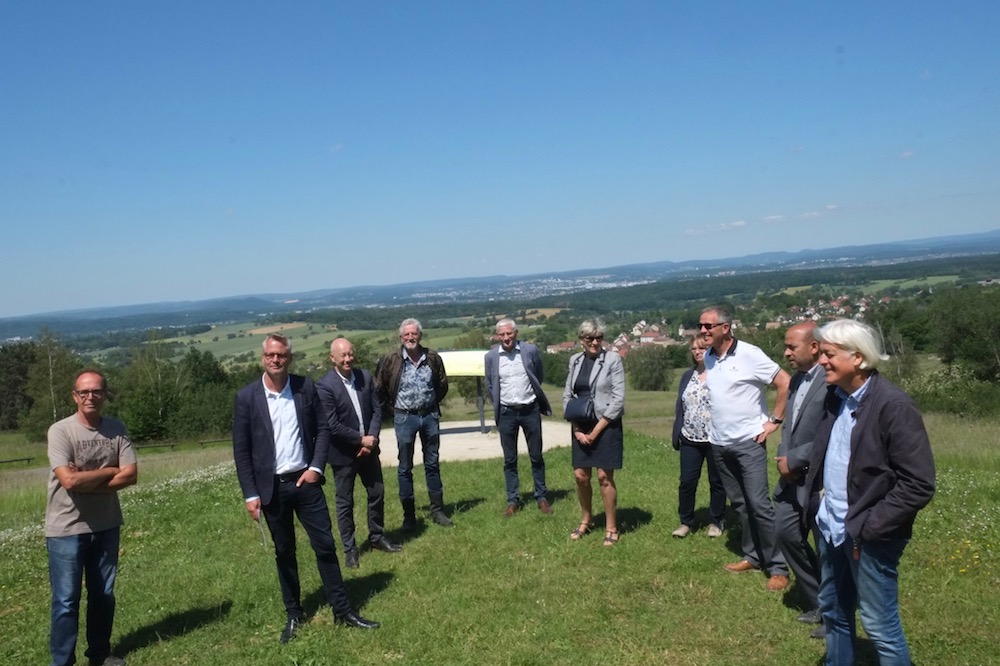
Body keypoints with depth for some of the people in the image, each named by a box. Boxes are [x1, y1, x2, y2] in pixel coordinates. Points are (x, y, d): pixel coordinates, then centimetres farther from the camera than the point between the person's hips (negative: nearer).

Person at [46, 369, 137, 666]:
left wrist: (86, 481, -16)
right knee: (66, 600, 3)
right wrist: (109, 471, -11)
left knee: (103, 594, 16)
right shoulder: (60, 431, -13)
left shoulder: (117, 429, -2)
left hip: (106, 526, 4)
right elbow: (69, 480, -23)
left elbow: (130, 475, -8)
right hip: (66, 529, -4)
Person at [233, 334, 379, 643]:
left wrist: (316, 467, -8)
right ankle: (294, 615, 27)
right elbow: (241, 450, -3)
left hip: (305, 481, 1)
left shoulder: (306, 387, -2)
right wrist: (250, 495, -6)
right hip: (271, 487, -1)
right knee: (284, 553, 12)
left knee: (325, 546, 5)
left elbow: (322, 429, 4)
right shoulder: (247, 397, -6)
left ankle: (342, 610, 16)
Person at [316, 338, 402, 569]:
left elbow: (377, 409, 1)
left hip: (368, 448, 5)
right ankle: (350, 549, 21)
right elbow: (332, 426, -20)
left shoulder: (365, 377, 0)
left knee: (377, 493, 15)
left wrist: (372, 437, -12)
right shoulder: (324, 386, -17)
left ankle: (377, 537, 34)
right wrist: (361, 439, -16)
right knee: (345, 502, 7)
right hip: (343, 453, -5)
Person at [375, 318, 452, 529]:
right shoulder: (390, 360, -9)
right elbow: (379, 389, 1)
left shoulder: (432, 358, -2)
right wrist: (391, 409, 3)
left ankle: (437, 510, 21)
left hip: (430, 416, 2)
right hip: (404, 418, -2)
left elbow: (442, 385, 12)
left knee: (432, 464, 11)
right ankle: (409, 515, 14)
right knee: (405, 468, 4)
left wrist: (432, 404, 10)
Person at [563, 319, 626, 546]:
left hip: (606, 426, -4)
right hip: (581, 427, 4)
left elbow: (618, 398, -12)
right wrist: (576, 429, -2)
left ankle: (611, 528, 14)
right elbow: (567, 395, 9)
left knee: (604, 477, -1)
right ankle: (587, 519, 30)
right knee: (580, 475, 8)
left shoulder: (612, 359, -8)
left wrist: (596, 430, -12)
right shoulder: (575, 360, 6)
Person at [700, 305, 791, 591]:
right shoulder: (708, 358, 5)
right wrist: (716, 423, 12)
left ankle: (778, 567, 3)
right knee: (739, 504, 13)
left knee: (759, 504, -6)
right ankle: (752, 556, 25)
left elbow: (785, 382, -11)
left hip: (748, 442, -6)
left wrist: (774, 421, -11)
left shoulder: (749, 354, -13)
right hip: (720, 443, 6)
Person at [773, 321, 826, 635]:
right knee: (786, 532, 14)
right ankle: (817, 603, 32)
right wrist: (783, 456, 0)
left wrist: (793, 459, -16)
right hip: (793, 477, 9)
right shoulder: (796, 379, 9)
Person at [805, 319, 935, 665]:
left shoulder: (894, 405, -18)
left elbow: (918, 484, -20)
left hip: (868, 536, -7)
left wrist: (868, 527, -19)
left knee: (879, 625, 6)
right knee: (833, 612, 19)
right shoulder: (834, 398, 4)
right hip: (832, 528, 7)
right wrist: (814, 504, 6)